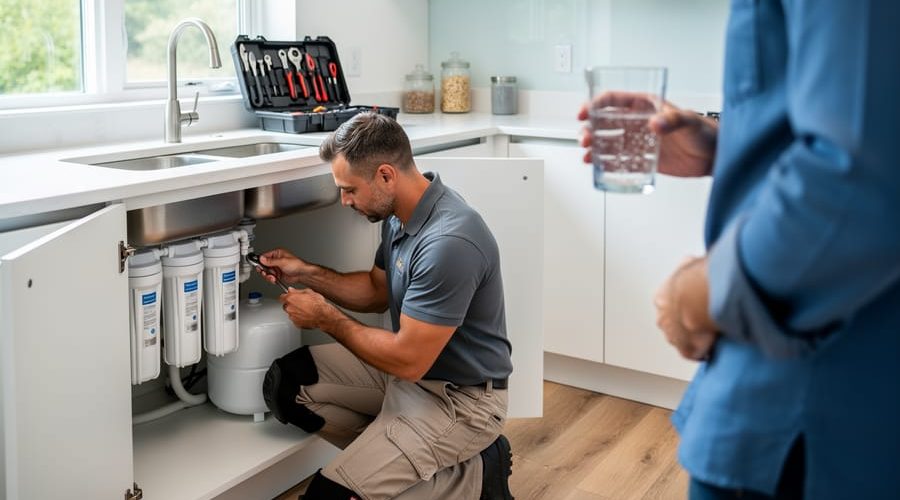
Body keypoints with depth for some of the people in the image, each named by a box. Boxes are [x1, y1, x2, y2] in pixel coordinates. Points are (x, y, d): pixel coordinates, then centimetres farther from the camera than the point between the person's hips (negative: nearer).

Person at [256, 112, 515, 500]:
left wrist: (326, 318, -14)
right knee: (288, 384, -1)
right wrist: (305, 273, 4)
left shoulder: (450, 242, -30)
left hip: (458, 396, -9)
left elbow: (408, 360, -26)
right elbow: (377, 291, 17)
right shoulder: (400, 214, 0)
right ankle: (390, 453, 5)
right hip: (410, 366, 9)